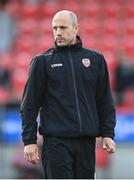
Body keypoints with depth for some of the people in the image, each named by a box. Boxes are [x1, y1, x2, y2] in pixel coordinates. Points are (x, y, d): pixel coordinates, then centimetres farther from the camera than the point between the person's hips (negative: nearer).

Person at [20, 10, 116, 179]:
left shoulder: (95, 59, 11)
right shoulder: (42, 61, 3)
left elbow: (105, 102, 13)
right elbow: (29, 105, 2)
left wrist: (108, 134, 5)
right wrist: (29, 140, -5)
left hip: (87, 140, 3)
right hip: (56, 139, -3)